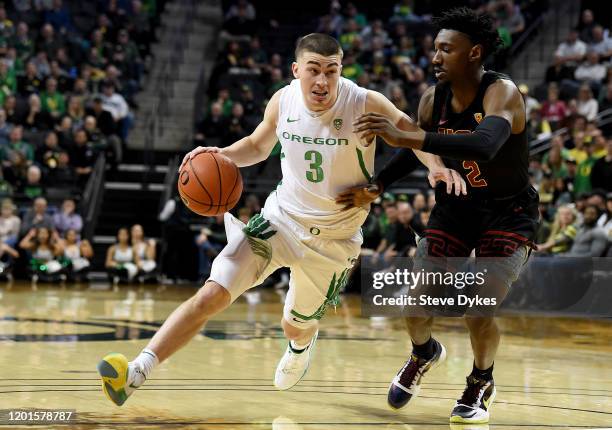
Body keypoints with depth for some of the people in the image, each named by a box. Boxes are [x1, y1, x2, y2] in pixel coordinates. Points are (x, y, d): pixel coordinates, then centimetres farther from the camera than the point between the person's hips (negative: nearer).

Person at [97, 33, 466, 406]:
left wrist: (436, 165, -28)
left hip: (334, 238, -2)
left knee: (295, 326, 19)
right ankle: (137, 372, -16)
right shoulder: (283, 101, -8)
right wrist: (225, 155, -9)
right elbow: (259, 145, 12)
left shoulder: (365, 105, -21)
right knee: (212, 295, -15)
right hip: (282, 217, 2)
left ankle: (302, 345, 59)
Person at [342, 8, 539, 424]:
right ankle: (424, 353, 30)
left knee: (479, 311, -17)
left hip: (507, 213, -5)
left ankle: (482, 383, 13)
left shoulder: (502, 92, -27)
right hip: (455, 206, 5)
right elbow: (417, 149, 12)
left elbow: (485, 146, -48)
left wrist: (405, 136, -54)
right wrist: (377, 188, -1)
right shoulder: (434, 99, -8)